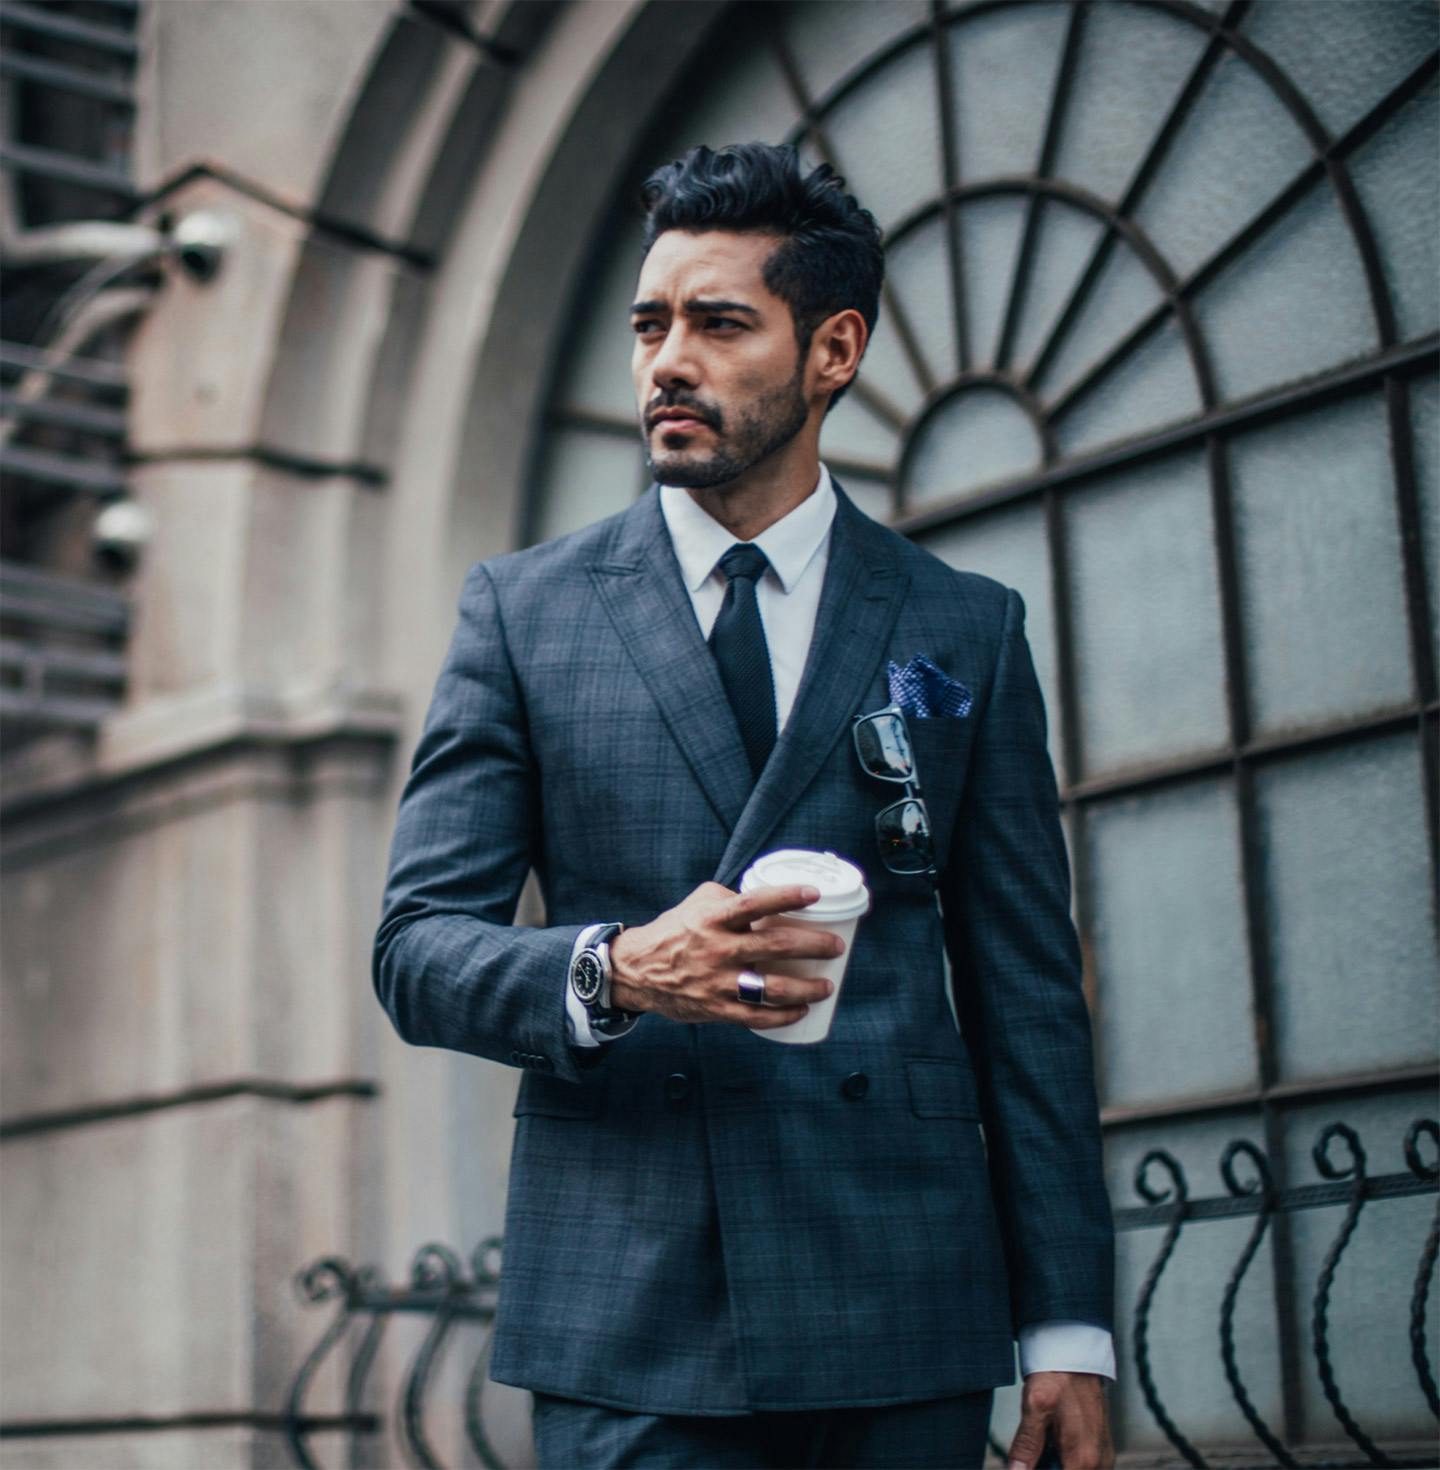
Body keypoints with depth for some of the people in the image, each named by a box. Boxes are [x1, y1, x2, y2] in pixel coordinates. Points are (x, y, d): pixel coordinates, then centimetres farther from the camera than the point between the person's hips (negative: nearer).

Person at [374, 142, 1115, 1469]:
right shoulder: (525, 610, 7)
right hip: (628, 1325, -1)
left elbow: (1026, 992, 7)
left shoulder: (968, 631, 8)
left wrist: (1067, 1329, 1)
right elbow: (417, 947, 3)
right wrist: (615, 973, -18)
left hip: (905, 1317, 1)